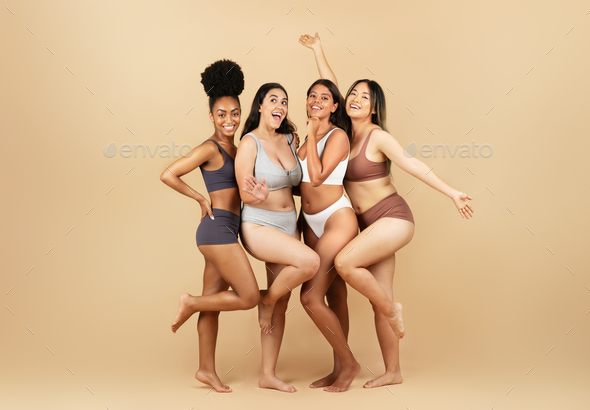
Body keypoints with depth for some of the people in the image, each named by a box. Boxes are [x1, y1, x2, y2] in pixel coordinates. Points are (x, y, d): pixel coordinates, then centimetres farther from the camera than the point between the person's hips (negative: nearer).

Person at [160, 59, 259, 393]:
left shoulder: (233, 149, 16)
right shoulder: (209, 148, -9)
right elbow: (168, 175, -14)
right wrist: (200, 198, -7)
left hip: (225, 233, 9)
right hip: (218, 228, -9)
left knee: (214, 301, 12)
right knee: (250, 297, -9)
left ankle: (207, 369, 21)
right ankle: (190, 303, 9)